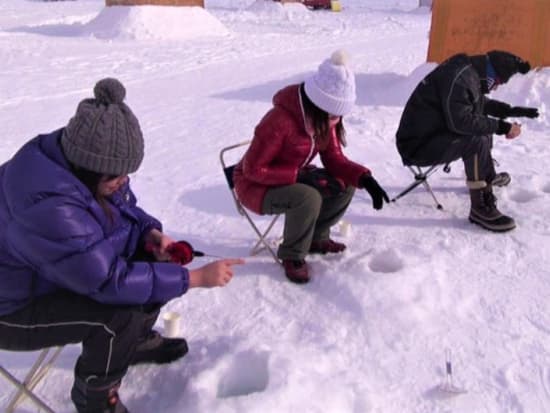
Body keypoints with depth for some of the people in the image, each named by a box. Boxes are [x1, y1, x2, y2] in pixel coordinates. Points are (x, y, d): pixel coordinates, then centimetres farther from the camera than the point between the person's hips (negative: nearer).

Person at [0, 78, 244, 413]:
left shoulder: (78, 162, -11)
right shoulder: (48, 206, -38)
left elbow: (123, 208, 7)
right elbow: (108, 281, -36)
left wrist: (151, 232, -15)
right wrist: (196, 277, -33)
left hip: (72, 271, 9)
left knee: (153, 262, -1)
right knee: (124, 313, -28)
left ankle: (137, 340, 23)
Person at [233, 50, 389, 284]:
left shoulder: (324, 120, -8)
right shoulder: (280, 120, -32)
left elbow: (334, 159, -4)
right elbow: (253, 169, -26)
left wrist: (364, 179, -21)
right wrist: (299, 176, -29)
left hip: (294, 178, 8)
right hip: (256, 185, -7)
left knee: (345, 185, -9)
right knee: (308, 198, -34)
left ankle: (316, 238, 13)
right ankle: (292, 256, -9)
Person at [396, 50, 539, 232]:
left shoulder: (469, 72, 8)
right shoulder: (458, 77, -24)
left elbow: (480, 103, 25)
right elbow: (461, 121, -31)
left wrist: (510, 111, 16)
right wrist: (499, 126, -23)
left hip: (432, 133, 11)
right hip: (418, 147, -11)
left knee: (484, 127, 22)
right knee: (478, 141, -28)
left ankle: (488, 176, 41)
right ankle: (481, 208, -20)